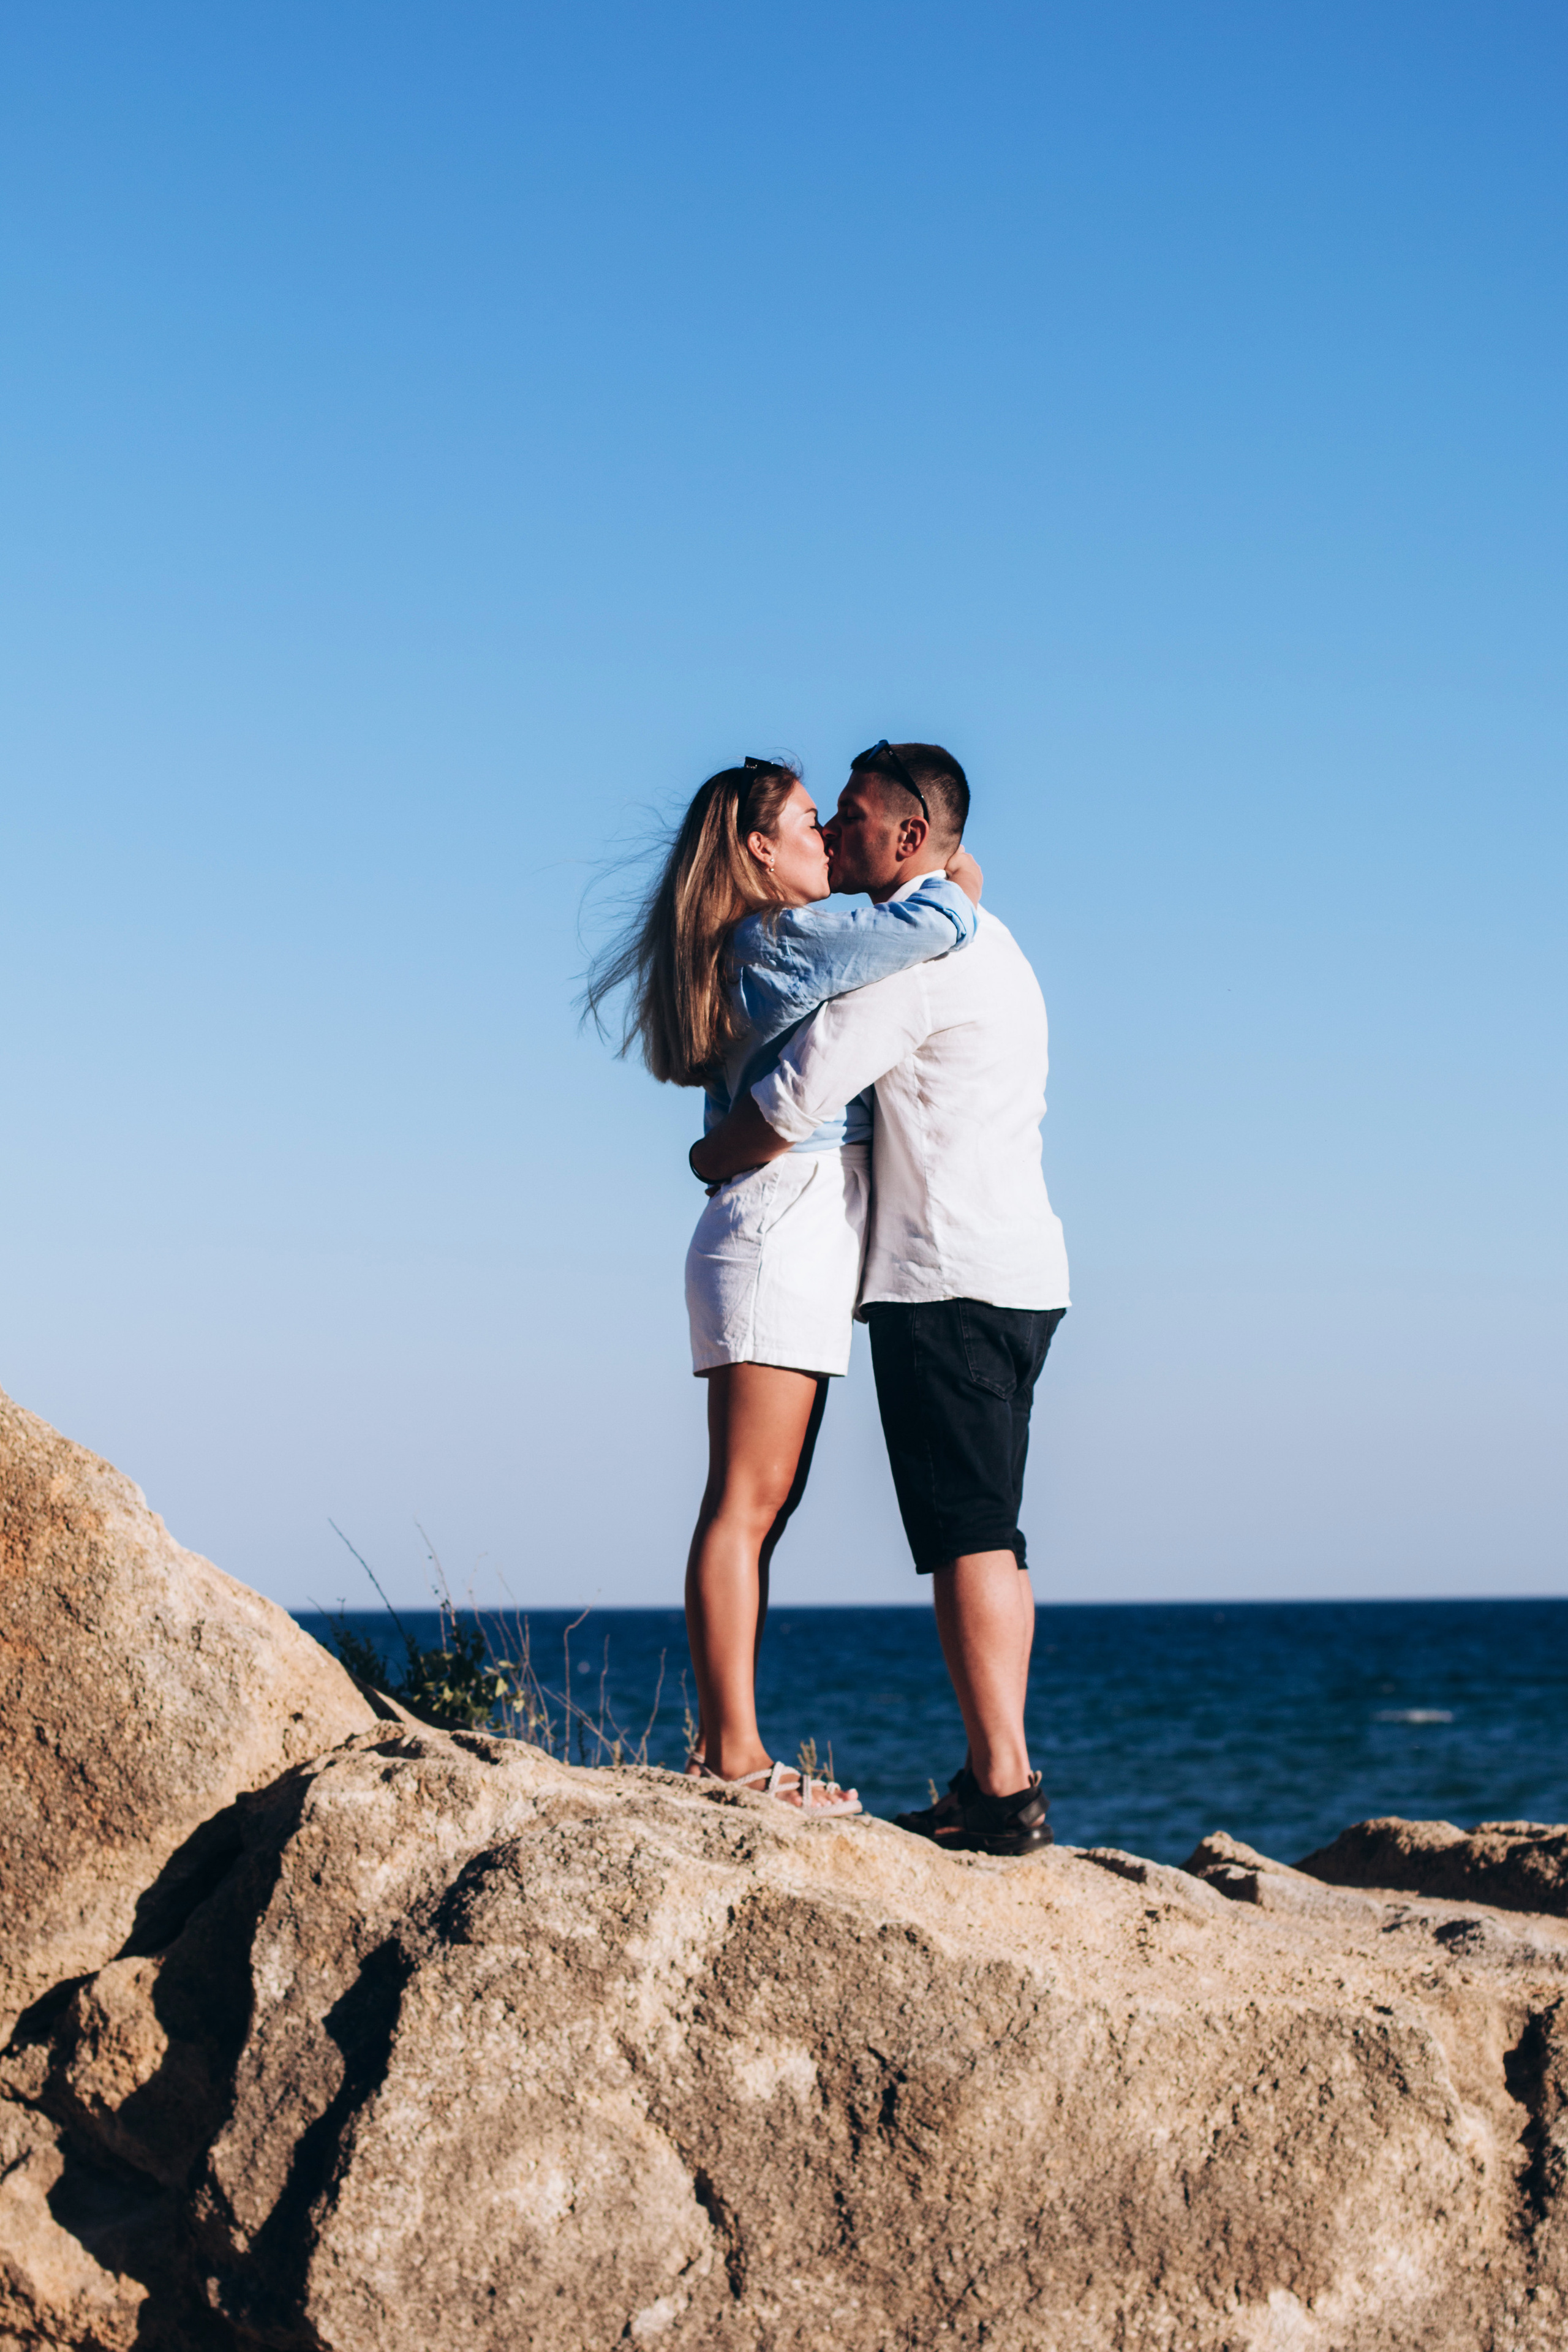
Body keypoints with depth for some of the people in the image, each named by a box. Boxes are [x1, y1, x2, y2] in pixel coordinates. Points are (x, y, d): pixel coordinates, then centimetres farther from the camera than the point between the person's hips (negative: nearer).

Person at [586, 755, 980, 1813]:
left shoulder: (770, 949, 20)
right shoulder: (779, 940, -9)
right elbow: (932, 927, -16)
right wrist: (957, 884, 5)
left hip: (797, 1245, 10)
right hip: (780, 1228, -10)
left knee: (762, 1506, 8)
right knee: (746, 1503, -10)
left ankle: (725, 1745, 9)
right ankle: (735, 1749, -10)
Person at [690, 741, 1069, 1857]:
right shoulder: (989, 945, 21)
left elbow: (793, 1101, -15)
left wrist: (711, 1158, 4)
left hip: (948, 1278, -10)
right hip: (1018, 1269, 10)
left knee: (967, 1535, -10)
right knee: (988, 1536, 10)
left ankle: (1003, 1788, -11)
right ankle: (1002, 1778, 11)